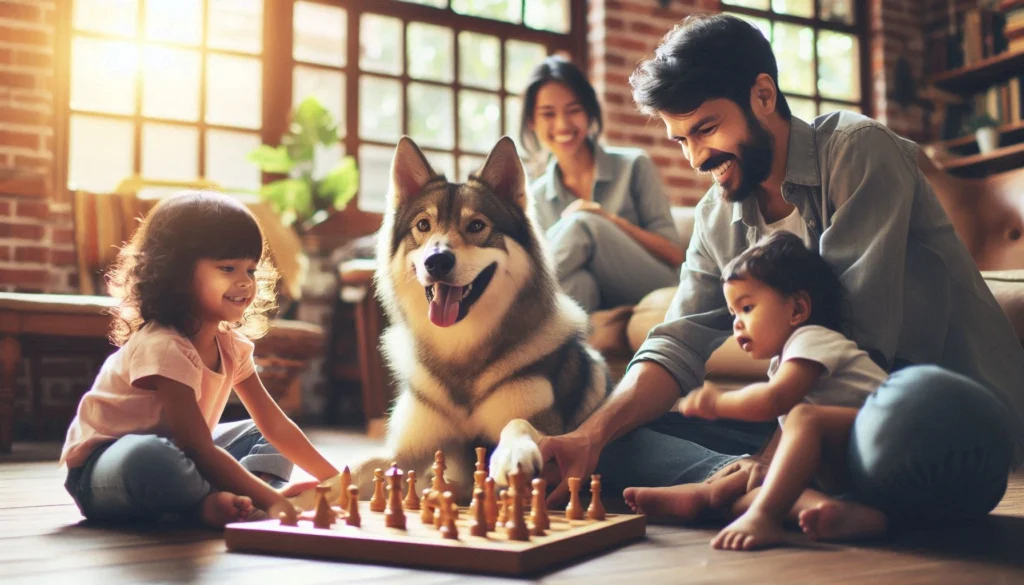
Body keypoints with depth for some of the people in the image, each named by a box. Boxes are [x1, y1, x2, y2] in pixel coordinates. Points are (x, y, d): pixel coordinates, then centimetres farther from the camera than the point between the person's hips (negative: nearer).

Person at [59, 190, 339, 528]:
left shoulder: (232, 346, 0)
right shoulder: (163, 347, -27)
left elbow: (276, 424, 3)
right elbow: (200, 448, -30)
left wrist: (335, 480, -3)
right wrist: (270, 498, -35)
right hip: (103, 468, -9)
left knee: (263, 438, 6)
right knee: (150, 455, -42)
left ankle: (235, 500, -23)